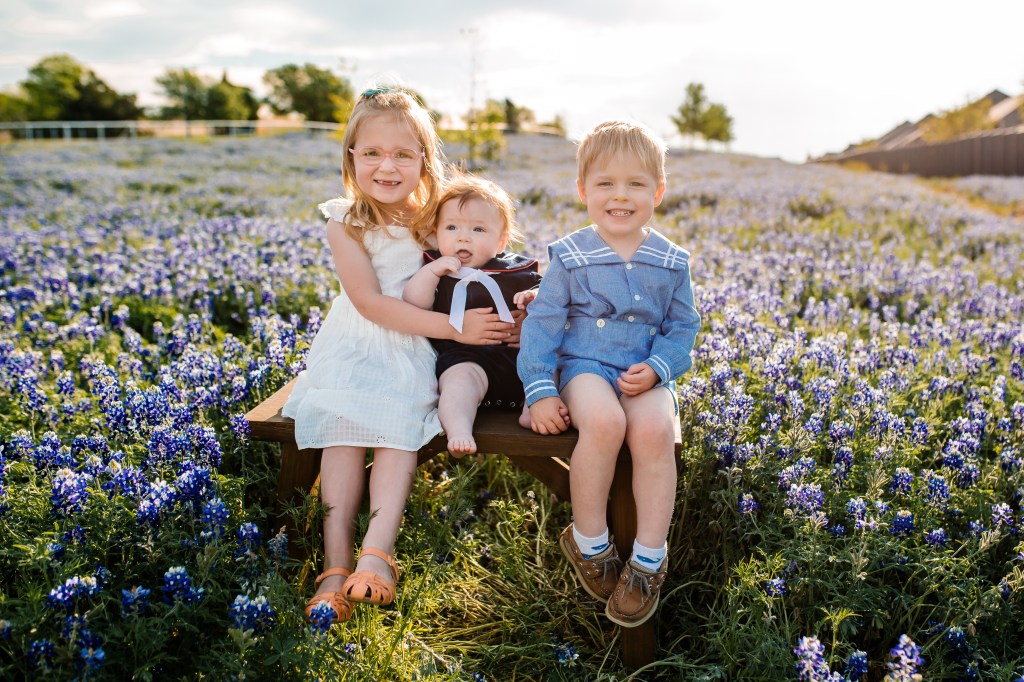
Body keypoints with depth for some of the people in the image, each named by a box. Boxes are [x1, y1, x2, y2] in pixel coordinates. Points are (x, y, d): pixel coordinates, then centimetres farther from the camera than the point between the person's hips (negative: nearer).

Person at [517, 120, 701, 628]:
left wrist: (655, 368, -10)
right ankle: (588, 543, -12)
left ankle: (648, 560, -14)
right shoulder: (570, 257, 1)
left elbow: (682, 327, 11)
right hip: (585, 364, -2)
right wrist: (540, 390, -11)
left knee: (654, 431, -31)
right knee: (604, 420, -35)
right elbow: (542, 322, -1)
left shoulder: (670, 262, 7)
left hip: (647, 374, 2)